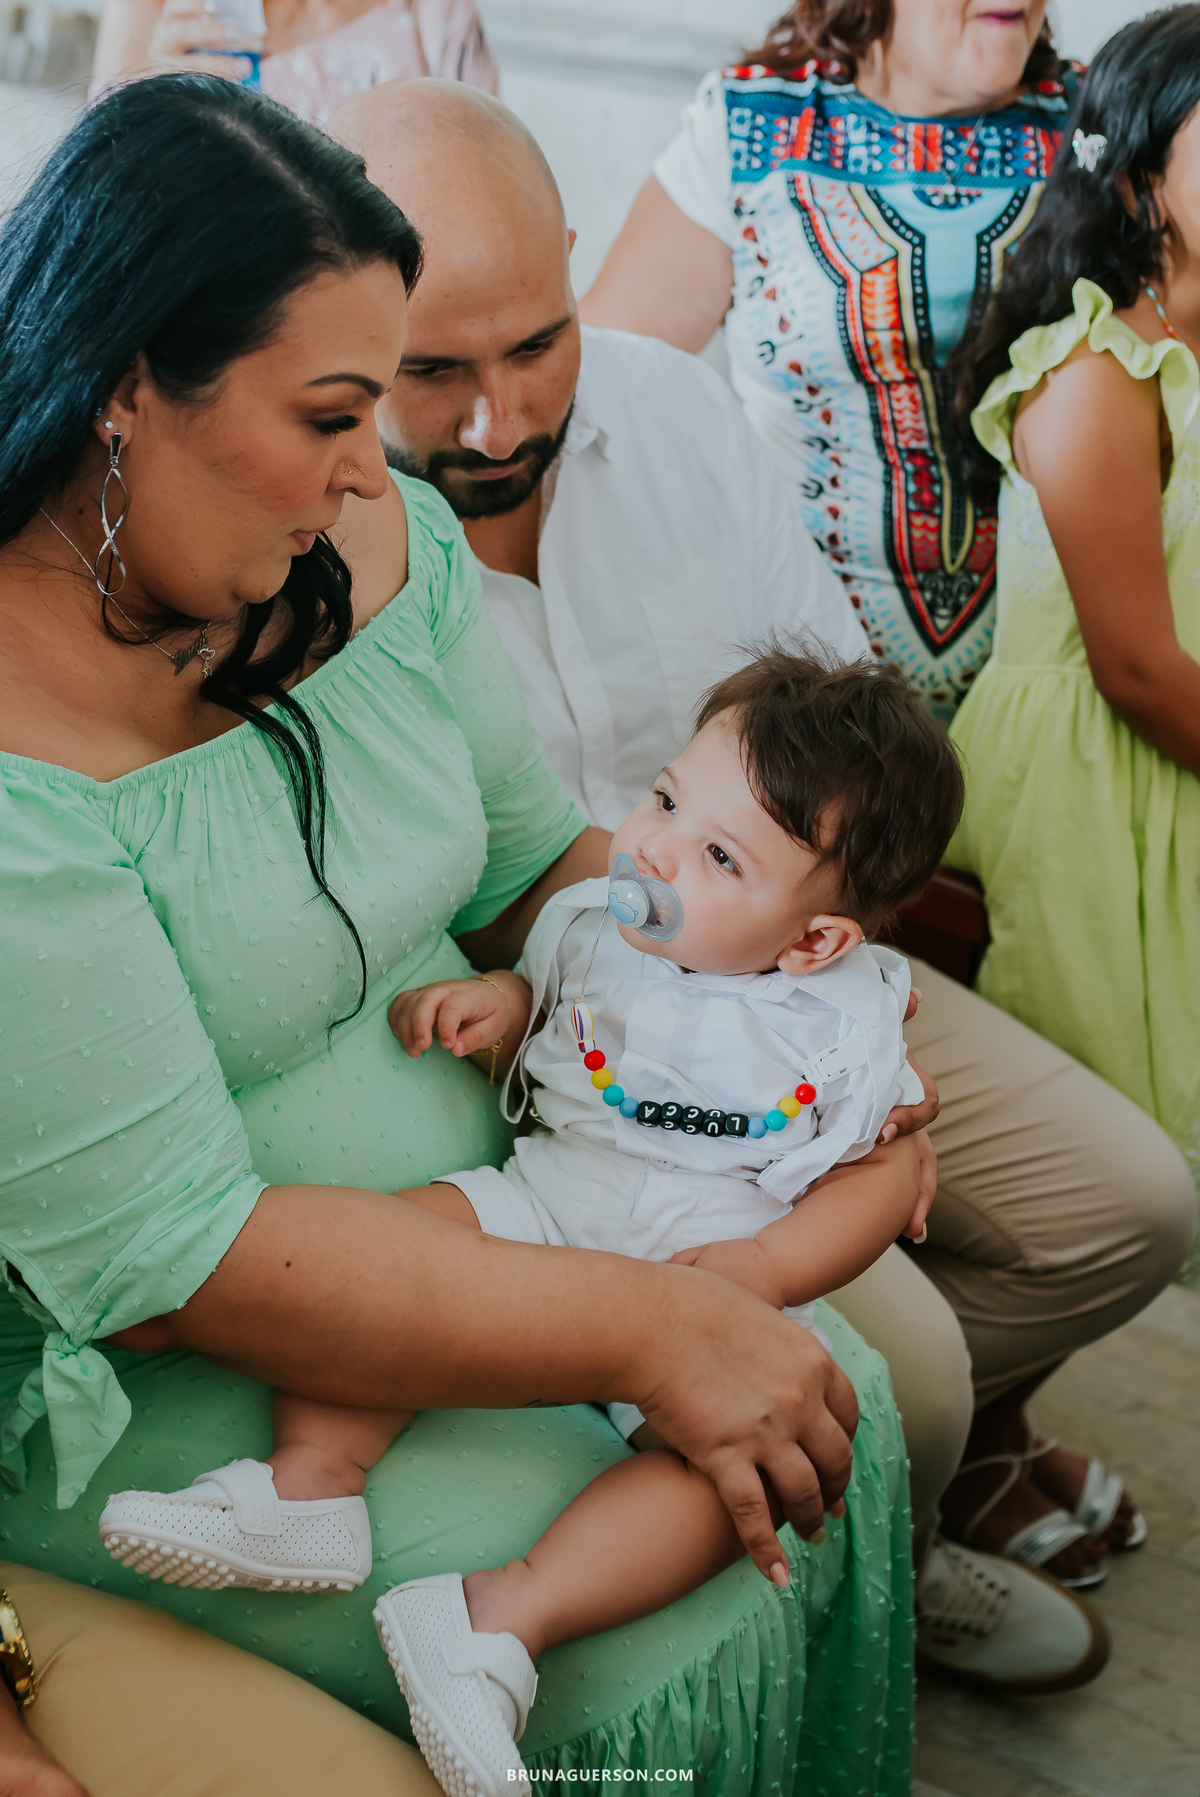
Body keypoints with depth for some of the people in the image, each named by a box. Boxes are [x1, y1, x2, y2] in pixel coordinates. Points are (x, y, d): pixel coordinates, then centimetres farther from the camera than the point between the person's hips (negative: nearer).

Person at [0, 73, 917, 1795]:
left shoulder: (378, 543, -4)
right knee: (680, 1639, -17)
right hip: (148, 1380, -7)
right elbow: (172, 1264, -27)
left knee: (855, 1400, -2)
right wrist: (643, 1329, -27)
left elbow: (534, 863, 9)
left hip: (486, 1205, 7)